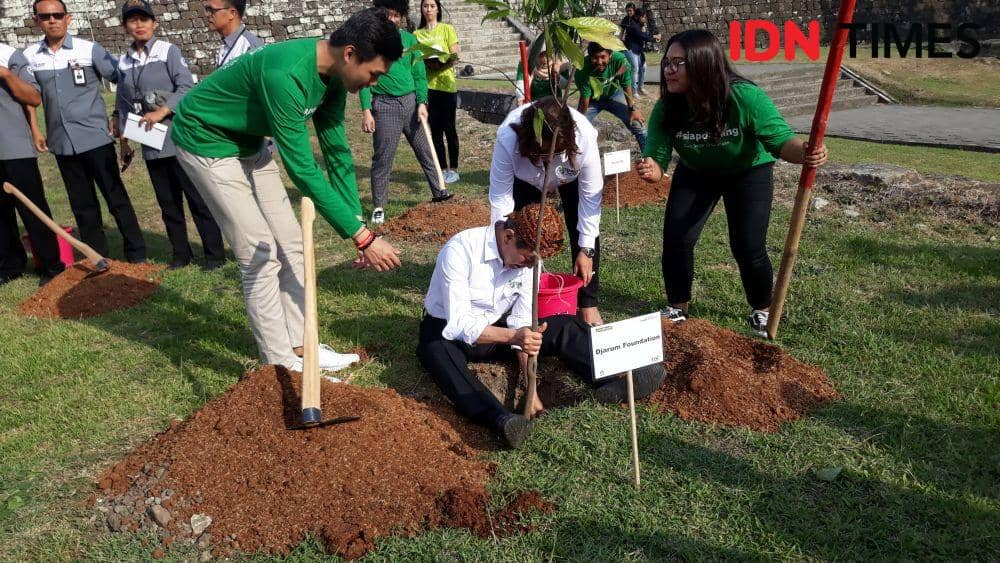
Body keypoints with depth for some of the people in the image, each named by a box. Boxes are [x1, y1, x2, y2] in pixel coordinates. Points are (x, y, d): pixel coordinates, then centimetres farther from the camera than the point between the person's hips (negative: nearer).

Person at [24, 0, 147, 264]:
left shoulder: (90, 49, -3)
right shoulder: (30, 56, 6)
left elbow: (123, 81, 1)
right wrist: (34, 130, 10)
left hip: (95, 137, -3)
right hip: (62, 142, 3)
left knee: (116, 197, 0)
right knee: (82, 205, 9)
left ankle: (137, 255, 8)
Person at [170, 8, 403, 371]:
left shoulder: (332, 75, -8)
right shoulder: (286, 74, -36)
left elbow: (336, 151, -2)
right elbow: (303, 170, -35)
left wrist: (358, 225, -5)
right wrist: (361, 236, -31)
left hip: (249, 143, 9)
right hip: (206, 141, -9)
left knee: (291, 244, 7)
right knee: (261, 256, -9)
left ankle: (299, 346, 17)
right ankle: (282, 367, 1)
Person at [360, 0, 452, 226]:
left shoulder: (409, 39, 7)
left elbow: (419, 74, 7)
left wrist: (422, 103, -4)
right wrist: (366, 111, -11)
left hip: (411, 101, 4)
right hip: (384, 105, -3)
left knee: (426, 151, 10)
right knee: (383, 158, 0)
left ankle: (439, 192, 24)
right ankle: (379, 207, 10)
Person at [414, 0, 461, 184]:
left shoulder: (447, 29, 2)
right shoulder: (417, 34, 11)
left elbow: (455, 57, -3)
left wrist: (441, 65, -22)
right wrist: (424, 63, -12)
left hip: (445, 84, -3)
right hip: (426, 85, 3)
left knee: (448, 128, 0)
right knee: (435, 129, 5)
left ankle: (453, 170, 8)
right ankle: (443, 169, 14)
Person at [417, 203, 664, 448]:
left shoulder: (527, 257, -9)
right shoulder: (460, 250, -26)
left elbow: (521, 323, -7)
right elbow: (458, 324, -30)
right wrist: (512, 336, -44)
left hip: (496, 327, 5)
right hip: (449, 329, -5)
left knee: (563, 327, -14)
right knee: (439, 351, -41)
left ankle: (617, 383, -31)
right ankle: (502, 420, -57)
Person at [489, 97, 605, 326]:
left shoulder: (585, 137, -42)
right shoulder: (507, 138, -43)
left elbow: (590, 197, -30)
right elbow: (500, 198, -34)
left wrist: (586, 250, -27)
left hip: (572, 176, 0)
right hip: (525, 177, 0)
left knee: (584, 228, -9)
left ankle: (587, 303, 5)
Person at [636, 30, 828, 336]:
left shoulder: (745, 97, -36)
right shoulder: (665, 109, -26)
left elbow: (781, 139, -29)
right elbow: (658, 159, -22)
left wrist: (805, 152, -51)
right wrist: (651, 169, -47)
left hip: (749, 173, -2)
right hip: (695, 174, 3)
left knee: (748, 247, -9)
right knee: (675, 238, -8)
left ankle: (762, 312, 21)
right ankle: (677, 309, 17)